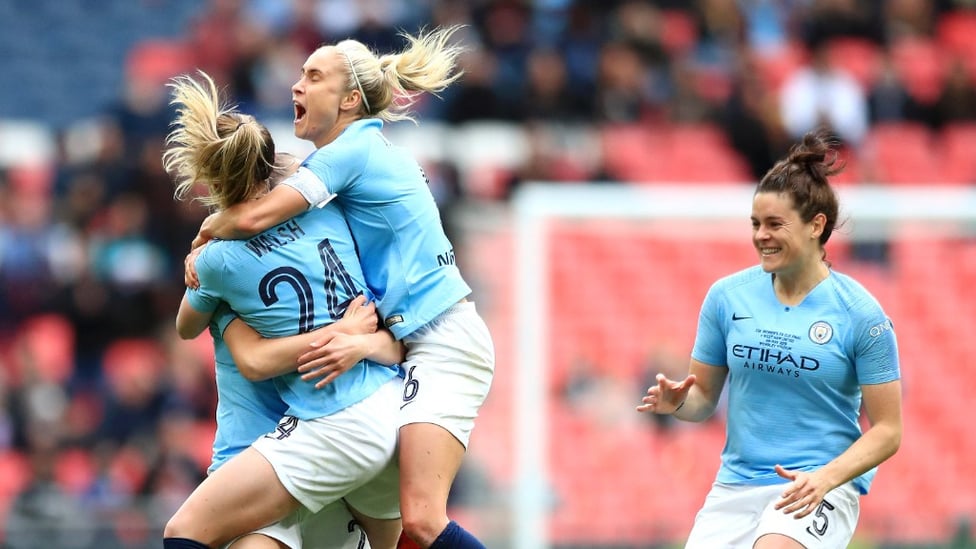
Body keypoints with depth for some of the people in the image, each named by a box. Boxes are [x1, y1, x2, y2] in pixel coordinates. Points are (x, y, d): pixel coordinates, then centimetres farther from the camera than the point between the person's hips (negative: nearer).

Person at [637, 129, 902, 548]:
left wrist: (824, 478, -19)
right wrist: (677, 403, -11)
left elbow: (886, 431, -4)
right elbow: (704, 397, 12)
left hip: (822, 487, -4)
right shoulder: (727, 296, 4)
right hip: (737, 484, 4)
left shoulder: (862, 315, -6)